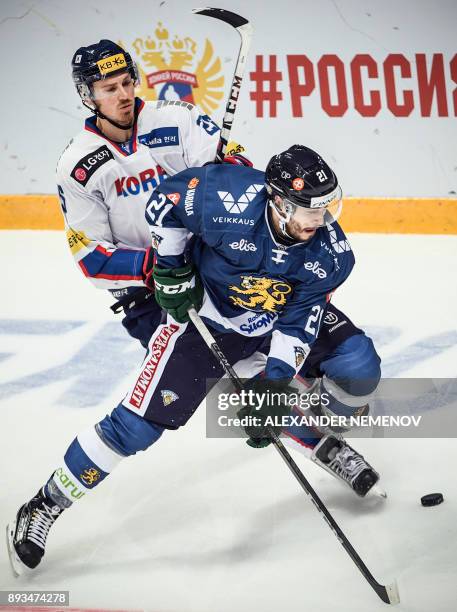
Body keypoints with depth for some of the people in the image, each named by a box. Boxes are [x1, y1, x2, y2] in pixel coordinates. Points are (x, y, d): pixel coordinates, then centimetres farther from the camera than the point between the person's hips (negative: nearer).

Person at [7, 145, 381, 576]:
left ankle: (322, 441, 18)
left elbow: (299, 322, -18)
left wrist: (275, 381, -26)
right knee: (138, 424, -9)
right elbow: (165, 198, -18)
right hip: (202, 312, -4)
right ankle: (43, 508, 6)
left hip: (283, 312, 4)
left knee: (358, 364, -13)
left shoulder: (330, 252, -24)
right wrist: (172, 269, -16)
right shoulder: (230, 200, -35)